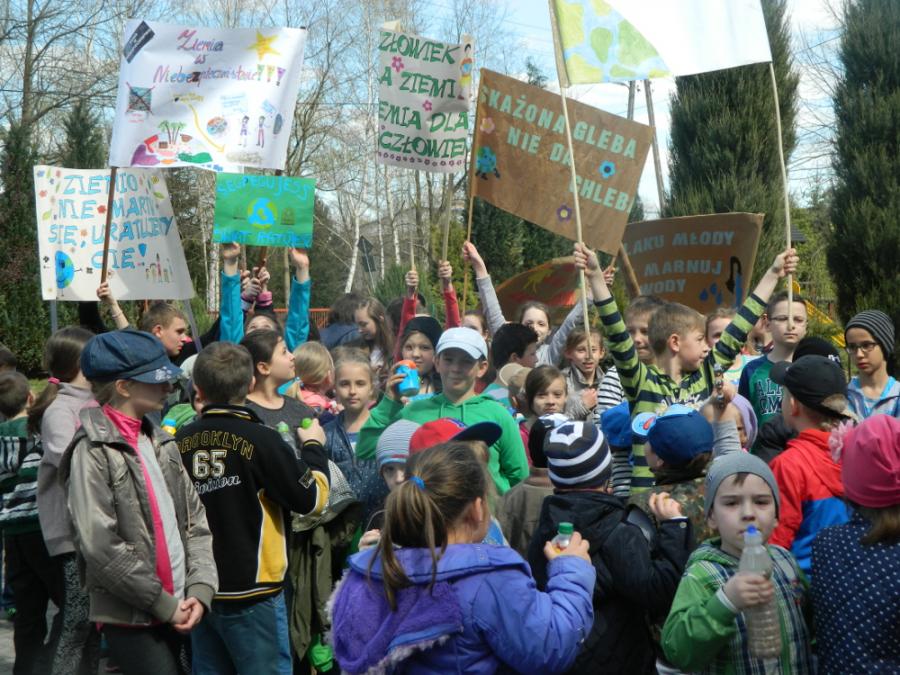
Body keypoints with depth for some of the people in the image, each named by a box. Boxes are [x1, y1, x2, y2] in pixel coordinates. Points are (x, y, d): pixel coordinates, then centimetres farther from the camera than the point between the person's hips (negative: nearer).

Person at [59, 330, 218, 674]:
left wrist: (200, 589, -3)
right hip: (131, 619, -6)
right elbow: (100, 545, -17)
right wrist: (163, 604, -13)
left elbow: (196, 519, 10)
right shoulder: (94, 451, -11)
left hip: (179, 610, 7)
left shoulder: (160, 442, 11)